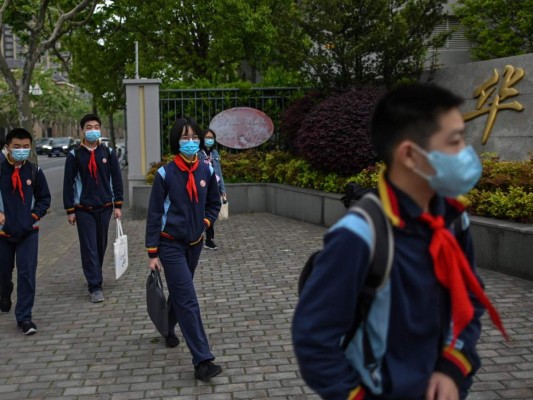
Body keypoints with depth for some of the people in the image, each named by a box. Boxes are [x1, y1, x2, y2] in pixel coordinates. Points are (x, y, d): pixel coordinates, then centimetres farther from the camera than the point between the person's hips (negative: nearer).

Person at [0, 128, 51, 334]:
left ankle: (24, 317, -2)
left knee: (27, 273, -8)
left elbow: (44, 197, 10)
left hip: (28, 231, 0)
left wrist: (35, 215, -3)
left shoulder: (34, 171, -2)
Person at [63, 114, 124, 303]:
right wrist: (70, 210, -2)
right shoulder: (74, 155, -2)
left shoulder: (108, 153, 3)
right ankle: (95, 286, -4)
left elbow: (116, 179, 6)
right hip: (83, 209, -2)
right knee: (89, 248, -5)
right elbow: (68, 183, 0)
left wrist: (118, 205, 2)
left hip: (104, 207, 2)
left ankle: (94, 278, 30)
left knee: (101, 246, 12)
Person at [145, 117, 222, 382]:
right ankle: (202, 361, -11)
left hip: (195, 243, 5)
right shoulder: (165, 174, -14)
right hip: (171, 244, -5)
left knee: (180, 292, 22)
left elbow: (214, 203, 14)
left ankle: (168, 328, 50)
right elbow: (154, 214, -9)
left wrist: (205, 223, -3)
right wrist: (152, 253, -10)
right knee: (188, 300, -10)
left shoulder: (207, 171, -2)